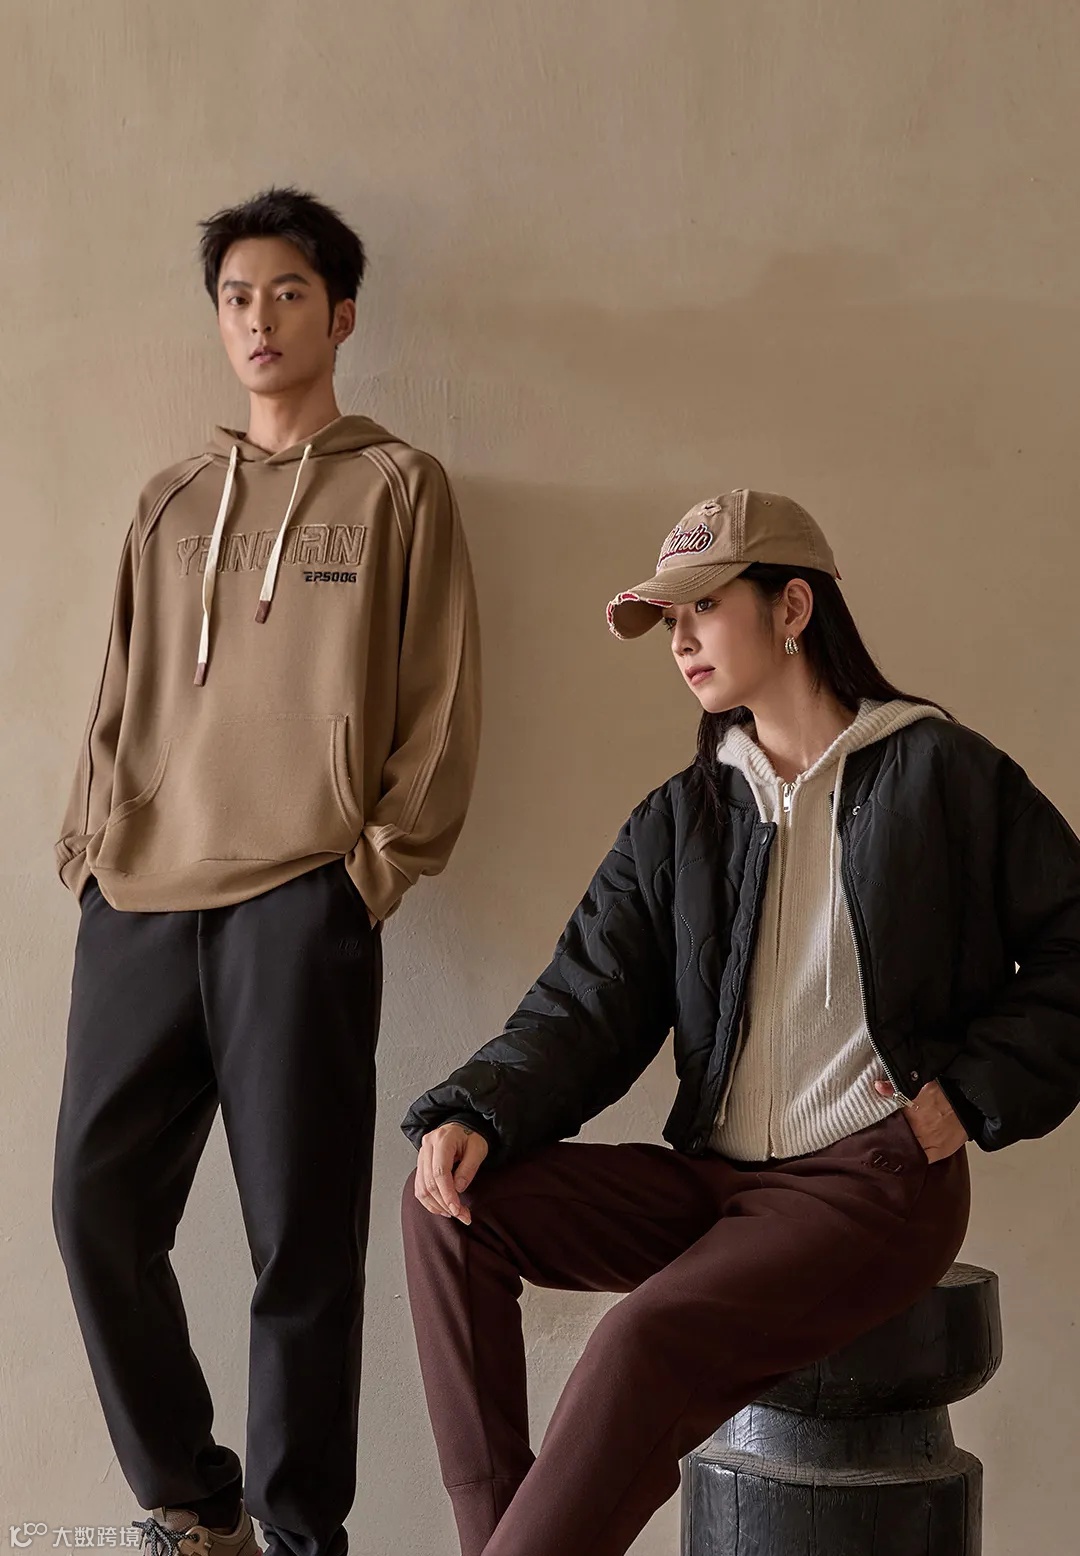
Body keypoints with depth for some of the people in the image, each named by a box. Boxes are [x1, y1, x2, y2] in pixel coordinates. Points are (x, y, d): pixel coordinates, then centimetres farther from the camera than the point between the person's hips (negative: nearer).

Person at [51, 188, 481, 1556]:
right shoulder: (170, 503, 20)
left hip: (299, 905, -4)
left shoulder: (397, 486, 8)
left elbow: (441, 701, 2)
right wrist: (91, 847, 8)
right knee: (99, 1208, 1)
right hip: (140, 906, 5)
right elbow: (119, 702, 19)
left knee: (301, 1237, -3)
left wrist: (382, 858, -7)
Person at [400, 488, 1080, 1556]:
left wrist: (973, 1091, -7)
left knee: (649, 1338, -31)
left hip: (874, 1183, -6)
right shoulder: (679, 820, 12)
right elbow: (586, 1010, 5)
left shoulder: (941, 774, -1)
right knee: (456, 1201, -14)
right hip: (709, 1179, 6)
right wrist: (477, 1115, -13)